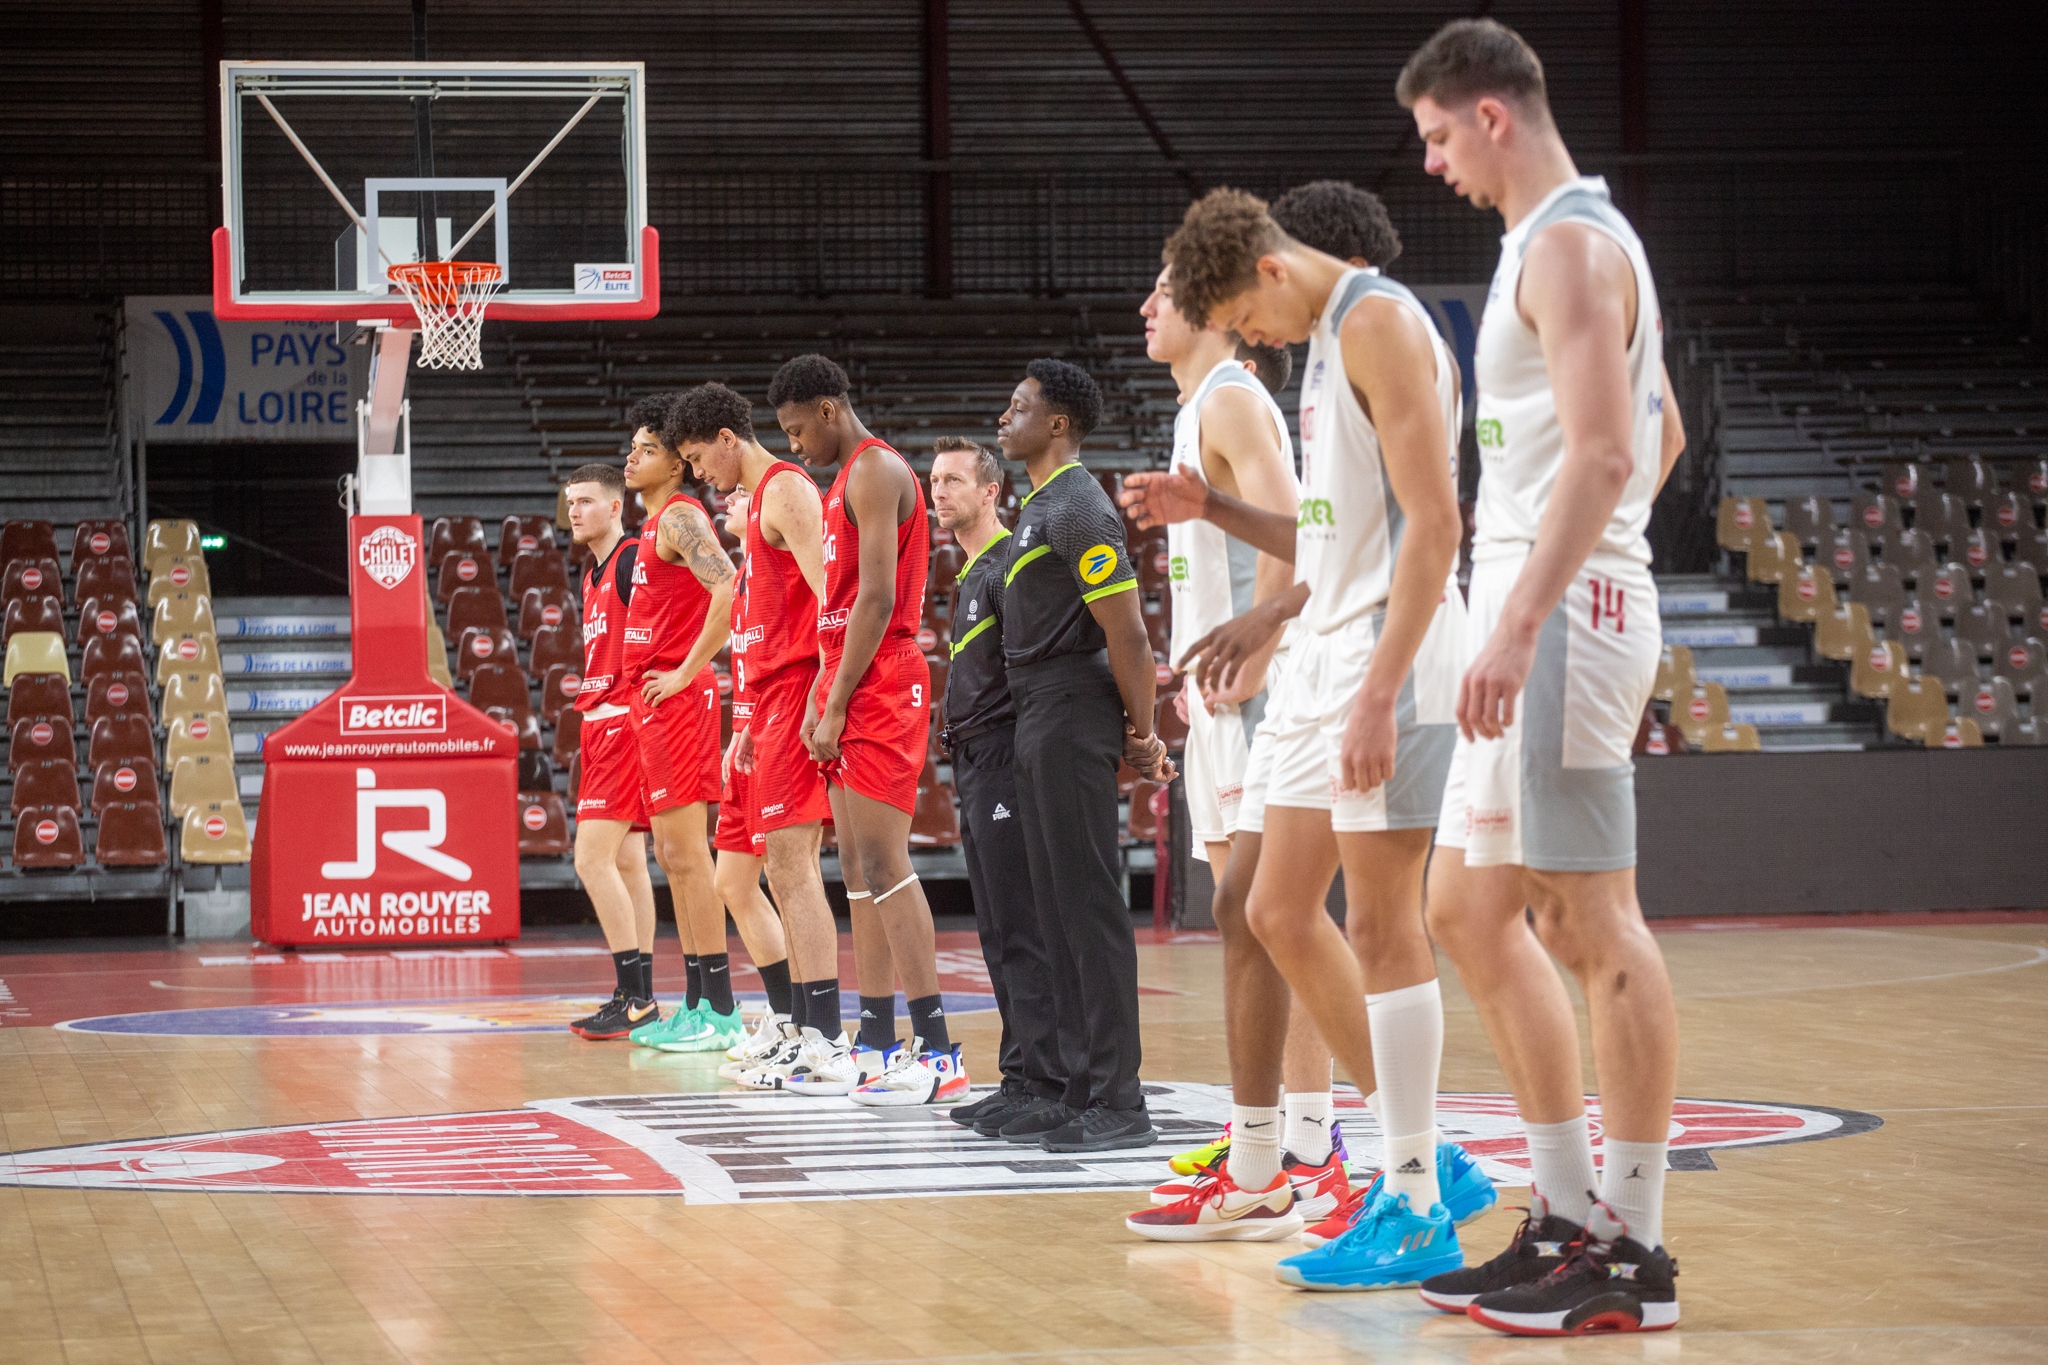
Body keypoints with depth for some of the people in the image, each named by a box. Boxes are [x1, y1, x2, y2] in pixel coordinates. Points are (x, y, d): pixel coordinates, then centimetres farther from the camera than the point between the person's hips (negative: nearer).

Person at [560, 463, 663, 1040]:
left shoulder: (633, 559, -11)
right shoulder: (593, 573, 19)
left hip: (625, 721, -10)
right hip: (600, 722, 10)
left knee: (592, 860, -14)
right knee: (626, 862, 10)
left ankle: (632, 997, -11)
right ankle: (640, 998, 13)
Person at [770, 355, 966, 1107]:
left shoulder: (876, 472, -11)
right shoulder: (849, 480, 21)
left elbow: (877, 599, -19)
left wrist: (836, 706, -18)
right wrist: (819, 700, 16)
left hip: (879, 689, -10)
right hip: (851, 693, 10)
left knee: (883, 863, -15)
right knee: (857, 868, 10)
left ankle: (937, 1052, -19)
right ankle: (878, 1040, 14)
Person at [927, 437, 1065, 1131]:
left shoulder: (1010, 565, -11)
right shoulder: (972, 574, 20)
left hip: (1004, 755, -10)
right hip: (974, 762, 11)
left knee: (1023, 930, -11)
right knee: (999, 934, 11)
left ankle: (1042, 1082, -12)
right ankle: (1020, 1075, 15)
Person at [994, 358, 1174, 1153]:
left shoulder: (1079, 510, -14)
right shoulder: (1040, 506, 18)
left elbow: (1126, 633, -17)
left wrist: (1140, 735, -13)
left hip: (1073, 718, -10)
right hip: (1039, 720, 10)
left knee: (1089, 908, -10)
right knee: (1059, 909, 11)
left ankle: (1119, 1104, -10)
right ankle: (1084, 1090, 16)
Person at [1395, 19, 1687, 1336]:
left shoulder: (1569, 244, -12)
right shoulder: (1588, 240, 20)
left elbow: (1604, 451, -22)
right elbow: (1663, 434, 29)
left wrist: (1520, 620, -27)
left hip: (1564, 612, -11)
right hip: (1541, 613, 11)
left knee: (1592, 920, -8)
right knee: (1470, 908, 12)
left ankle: (1635, 1252, -5)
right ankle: (1570, 1216, 16)